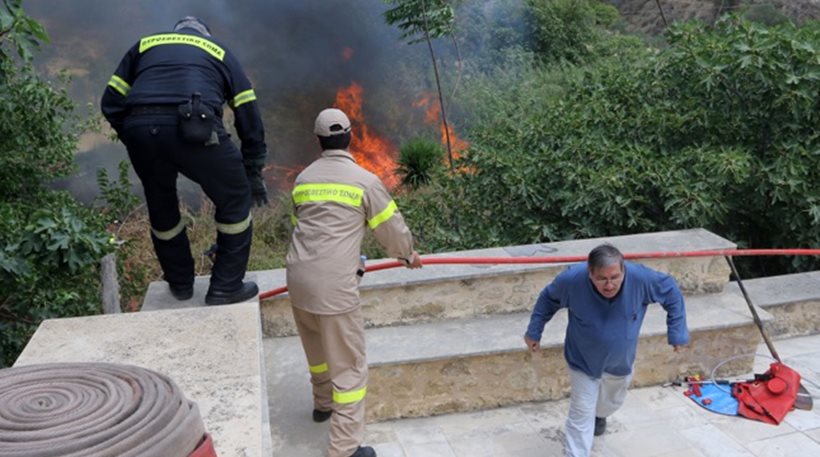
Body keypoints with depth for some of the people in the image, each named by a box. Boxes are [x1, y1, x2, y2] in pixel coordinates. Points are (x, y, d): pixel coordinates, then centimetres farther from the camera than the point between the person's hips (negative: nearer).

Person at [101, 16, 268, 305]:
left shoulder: (145, 45, 33)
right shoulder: (220, 53, 29)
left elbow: (111, 103, 23)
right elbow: (249, 116, 25)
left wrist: (135, 139, 30)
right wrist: (254, 173, 30)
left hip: (139, 128, 3)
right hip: (192, 129, -3)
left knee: (161, 207, 26)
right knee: (234, 199, 16)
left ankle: (180, 284, 38)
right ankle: (225, 287, 19)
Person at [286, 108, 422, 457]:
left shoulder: (303, 179, 13)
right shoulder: (364, 180, -3)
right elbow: (391, 226, 7)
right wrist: (407, 254, 28)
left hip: (299, 277, 6)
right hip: (334, 284, -6)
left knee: (317, 347, 28)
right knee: (348, 364, 2)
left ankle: (323, 404, 50)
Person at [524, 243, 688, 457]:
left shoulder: (640, 278, -33)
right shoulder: (572, 279, -34)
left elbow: (672, 292, -12)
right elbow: (548, 298, -11)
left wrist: (677, 333, -9)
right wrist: (534, 331, -2)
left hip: (620, 360, 3)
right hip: (583, 360, -3)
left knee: (612, 402, 30)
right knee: (581, 414, -1)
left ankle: (599, 414, 64)